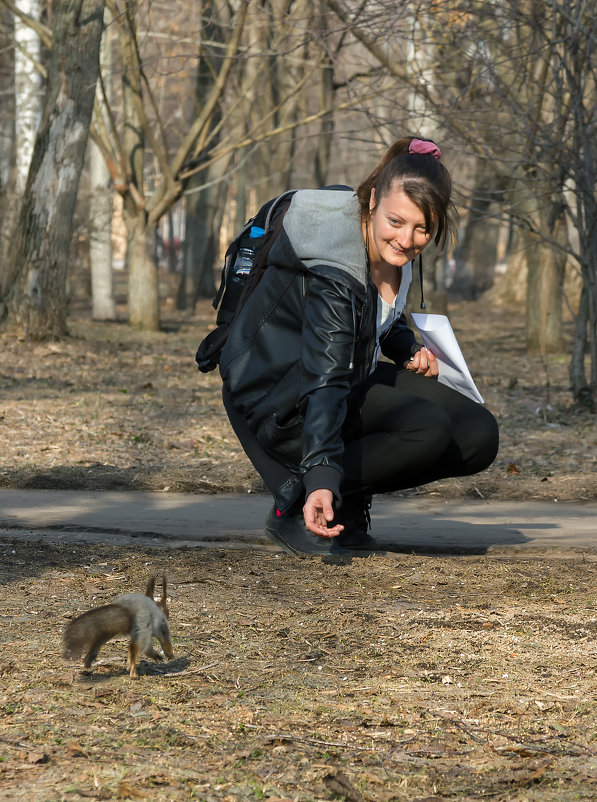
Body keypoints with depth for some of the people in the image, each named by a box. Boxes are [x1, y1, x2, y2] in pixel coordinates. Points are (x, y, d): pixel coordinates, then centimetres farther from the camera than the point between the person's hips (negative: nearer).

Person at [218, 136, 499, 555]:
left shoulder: (396, 247, -7)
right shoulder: (331, 269, -32)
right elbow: (325, 380, -40)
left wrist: (407, 348, -3)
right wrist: (321, 476, -50)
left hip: (357, 376, 9)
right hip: (280, 397, -8)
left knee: (478, 437, -5)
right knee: (426, 429, -30)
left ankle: (349, 501, 5)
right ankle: (295, 506, -16)